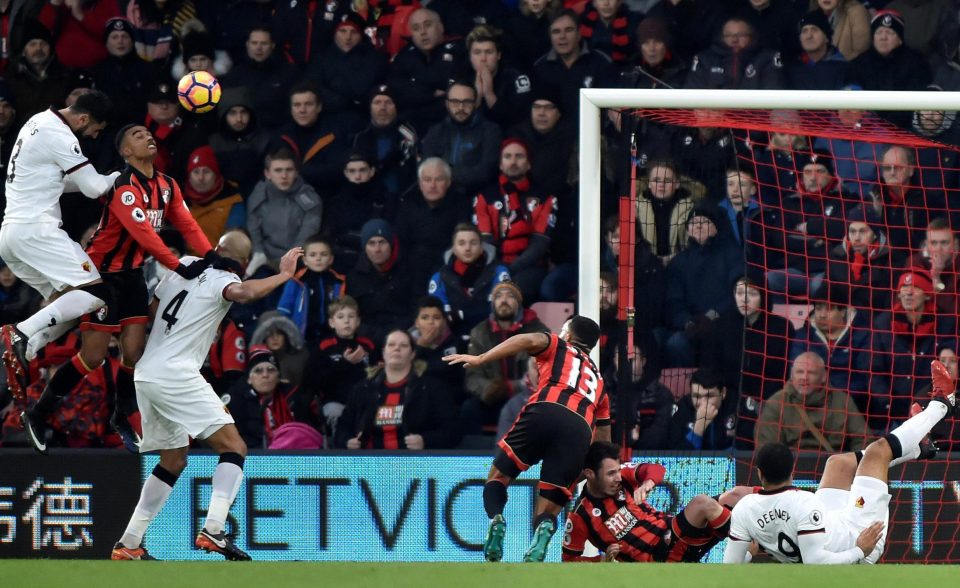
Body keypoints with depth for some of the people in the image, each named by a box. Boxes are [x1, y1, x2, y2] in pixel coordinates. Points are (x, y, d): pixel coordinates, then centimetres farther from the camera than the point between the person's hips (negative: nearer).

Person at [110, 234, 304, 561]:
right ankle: (213, 530, -26)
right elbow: (244, 293, -30)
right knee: (234, 448, -7)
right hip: (177, 374, -8)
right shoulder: (222, 280, -6)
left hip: (145, 374, 8)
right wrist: (283, 275, -18)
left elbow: (151, 307, 26)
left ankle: (128, 544, 16)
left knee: (174, 460, 20)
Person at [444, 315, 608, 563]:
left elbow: (530, 340, 4)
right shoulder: (599, 382, 39)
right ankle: (543, 532, -31)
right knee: (547, 513, 6)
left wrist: (480, 359, 2)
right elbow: (604, 441, 38)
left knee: (498, 475, 13)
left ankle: (496, 518, -20)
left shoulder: (558, 347, 27)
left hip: (545, 412, -3)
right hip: (580, 431, 3)